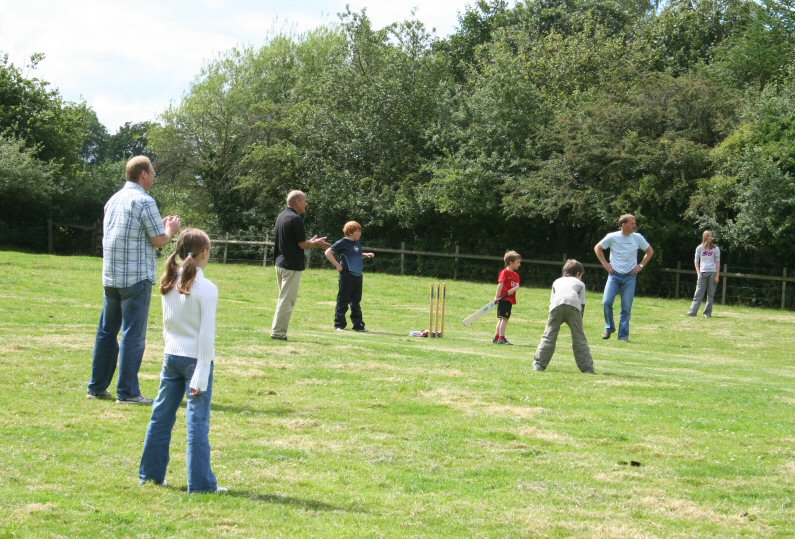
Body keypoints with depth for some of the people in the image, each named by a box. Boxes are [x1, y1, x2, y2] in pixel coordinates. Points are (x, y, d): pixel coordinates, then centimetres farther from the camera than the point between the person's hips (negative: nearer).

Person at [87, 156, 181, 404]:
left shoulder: (114, 200, 13)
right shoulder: (144, 201, -11)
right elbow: (160, 240, -10)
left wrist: (161, 225, 23)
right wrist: (170, 229, 12)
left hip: (111, 276, 8)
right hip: (136, 278, -8)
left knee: (106, 331, 13)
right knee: (133, 335, -4)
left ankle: (97, 387, 18)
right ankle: (127, 392, -3)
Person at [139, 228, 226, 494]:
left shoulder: (169, 284, 4)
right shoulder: (206, 289, -14)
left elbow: (167, 325, 11)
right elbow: (206, 335, -15)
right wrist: (201, 377, -14)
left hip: (171, 356, 6)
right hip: (195, 359, -6)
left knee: (162, 415, 14)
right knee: (197, 421, -3)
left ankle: (151, 473, 24)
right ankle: (200, 482, -2)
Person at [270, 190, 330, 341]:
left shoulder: (281, 216, 13)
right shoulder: (296, 219, -16)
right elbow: (302, 244, -15)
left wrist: (312, 243, 20)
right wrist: (316, 244, 3)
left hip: (280, 262, 9)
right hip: (292, 265, -9)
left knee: (284, 298, 17)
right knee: (287, 300, -4)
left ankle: (277, 330, 19)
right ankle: (278, 332, -4)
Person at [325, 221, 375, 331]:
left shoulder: (357, 243, 12)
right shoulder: (343, 243, -9)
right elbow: (328, 252, -12)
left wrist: (366, 255, 10)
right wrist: (337, 265, -13)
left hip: (358, 276, 7)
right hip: (347, 275, -7)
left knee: (356, 302, 12)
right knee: (343, 301, 0)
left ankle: (358, 324, 17)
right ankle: (339, 324, 6)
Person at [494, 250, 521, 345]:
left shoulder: (516, 275, 16)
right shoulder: (505, 272, -8)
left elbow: (517, 285, 4)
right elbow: (500, 284, -14)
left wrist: (513, 289, -19)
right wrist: (497, 296, -20)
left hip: (510, 299, 8)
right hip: (503, 299, -8)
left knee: (502, 319, 13)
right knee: (504, 318, -10)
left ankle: (496, 338, 21)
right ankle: (501, 338, -11)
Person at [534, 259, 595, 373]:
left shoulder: (557, 281, 39)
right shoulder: (580, 283, 32)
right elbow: (582, 303, 22)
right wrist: (579, 321, 26)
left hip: (556, 305, 1)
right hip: (574, 305, -1)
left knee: (549, 336, 6)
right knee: (579, 338, 4)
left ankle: (539, 364, 0)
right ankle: (587, 368, 3)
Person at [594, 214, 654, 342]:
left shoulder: (637, 238, 0)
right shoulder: (612, 237, -5)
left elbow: (650, 251, 14)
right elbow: (597, 248, 8)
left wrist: (641, 265, 5)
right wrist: (605, 264, 2)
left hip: (630, 276, 1)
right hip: (614, 275, -1)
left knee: (626, 307, -2)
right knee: (606, 302, -13)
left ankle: (623, 335, 6)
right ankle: (609, 328, 9)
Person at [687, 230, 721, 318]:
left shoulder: (716, 249, 5)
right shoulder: (699, 248, 6)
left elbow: (718, 262, 4)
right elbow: (696, 261, 11)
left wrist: (717, 275, -3)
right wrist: (698, 273, 0)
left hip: (713, 272, 0)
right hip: (702, 272, 0)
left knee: (710, 294, 1)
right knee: (698, 293, -4)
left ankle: (708, 313, 5)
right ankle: (693, 312, -8)